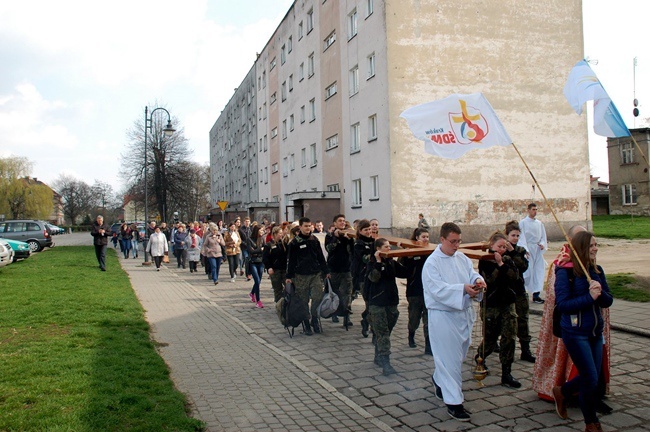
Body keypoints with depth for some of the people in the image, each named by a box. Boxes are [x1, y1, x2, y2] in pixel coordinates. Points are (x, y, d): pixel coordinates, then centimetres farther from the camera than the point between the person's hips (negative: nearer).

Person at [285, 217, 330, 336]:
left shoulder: (315, 240, 8)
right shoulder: (295, 242, -3)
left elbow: (321, 257, 13)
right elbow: (290, 260, -2)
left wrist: (326, 271, 11)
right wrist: (289, 276, -4)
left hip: (316, 274, 3)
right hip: (301, 276, -3)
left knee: (318, 297, -7)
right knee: (303, 301, 3)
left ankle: (314, 318, 14)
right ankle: (306, 324, 15)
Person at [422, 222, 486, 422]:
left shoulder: (462, 258, 9)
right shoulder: (432, 262, -13)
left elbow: (472, 274, 5)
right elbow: (438, 289, -21)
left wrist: (477, 280, -18)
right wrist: (463, 289, -31)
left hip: (463, 313, 7)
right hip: (443, 315, -7)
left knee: (458, 353, 19)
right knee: (450, 358, -4)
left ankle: (439, 379, 43)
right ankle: (453, 402, 5)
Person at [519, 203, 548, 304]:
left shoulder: (539, 223, 11)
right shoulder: (523, 222, -4)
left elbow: (543, 236, 15)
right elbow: (522, 237, -10)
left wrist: (542, 244, -6)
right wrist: (525, 250, -20)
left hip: (538, 250, 5)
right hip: (528, 249, -5)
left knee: (539, 272, 4)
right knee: (528, 272, -9)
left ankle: (536, 294, 10)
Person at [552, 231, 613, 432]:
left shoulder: (597, 271, 3)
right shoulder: (565, 272, -15)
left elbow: (608, 301, 3)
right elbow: (562, 304, -19)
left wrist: (600, 292, -18)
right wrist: (589, 297, -25)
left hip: (596, 332, 7)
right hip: (575, 333, -6)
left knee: (591, 378, 15)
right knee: (591, 379, -1)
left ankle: (561, 391, 44)